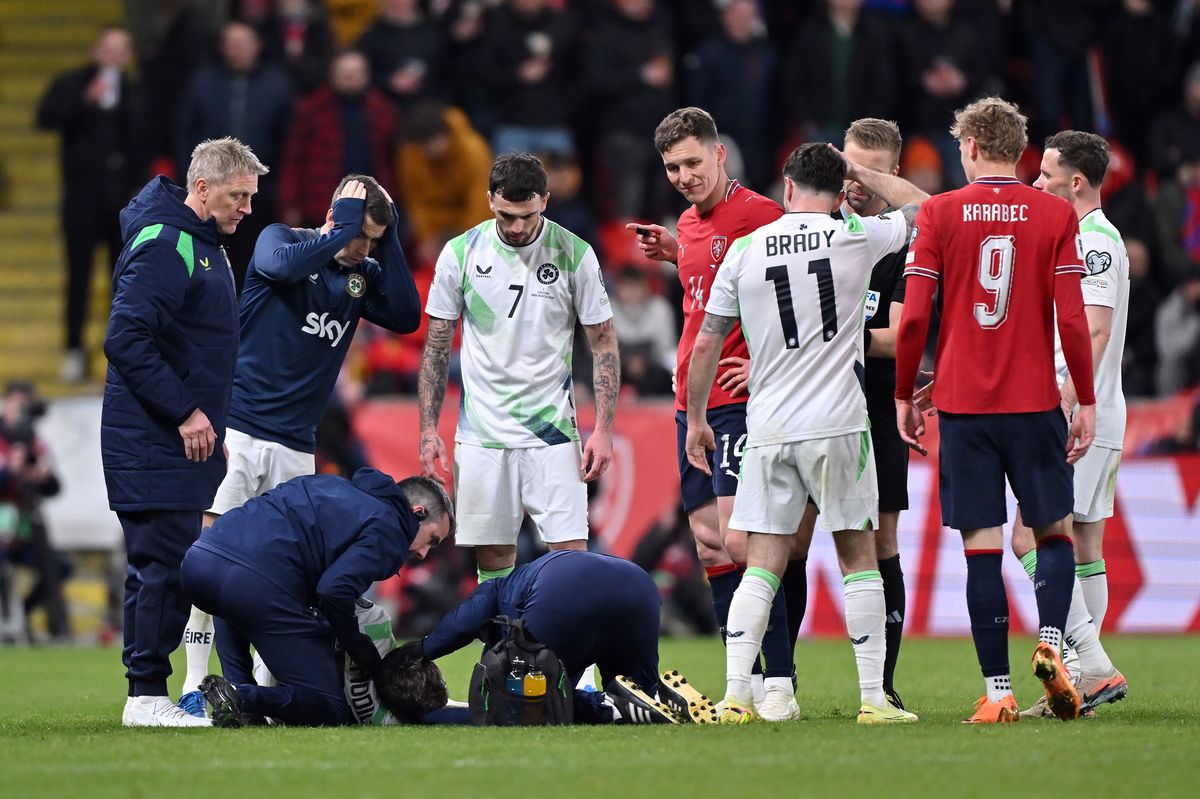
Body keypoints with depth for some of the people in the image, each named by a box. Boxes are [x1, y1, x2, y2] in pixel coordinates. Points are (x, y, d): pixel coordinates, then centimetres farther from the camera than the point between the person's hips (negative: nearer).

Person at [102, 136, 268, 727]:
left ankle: (148, 695, 14)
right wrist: (185, 411, -21)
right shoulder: (164, 245, -15)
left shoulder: (204, 244, 17)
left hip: (184, 439, 10)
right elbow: (125, 338, -23)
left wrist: (206, 419, 16)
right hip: (154, 446, -10)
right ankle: (148, 695, -6)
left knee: (160, 567, 10)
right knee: (166, 562, -10)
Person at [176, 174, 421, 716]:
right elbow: (285, 265, -24)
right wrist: (346, 226, -15)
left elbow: (406, 317, -3)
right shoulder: (278, 240, 0)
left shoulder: (363, 276, 13)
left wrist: (387, 238, -3)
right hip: (238, 430, -5)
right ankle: (194, 688, -12)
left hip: (296, 448, 5)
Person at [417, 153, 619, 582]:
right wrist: (428, 430, 2)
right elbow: (436, 347, 7)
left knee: (570, 552, -9)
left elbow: (603, 343, 1)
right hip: (481, 433, 1)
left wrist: (603, 430, -6)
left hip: (552, 432, -1)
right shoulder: (460, 253, -1)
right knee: (493, 558, 4)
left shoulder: (574, 254, -5)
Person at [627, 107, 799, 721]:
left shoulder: (757, 214, -11)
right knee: (710, 547, 7)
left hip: (740, 400, -9)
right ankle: (750, 686, 11)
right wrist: (673, 253, 17)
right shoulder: (689, 225, 16)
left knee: (737, 540, -15)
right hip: (691, 404, 9)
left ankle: (779, 686, -14)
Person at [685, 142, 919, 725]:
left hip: (767, 430, 2)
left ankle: (735, 696, -3)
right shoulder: (857, 236, -2)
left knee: (762, 564, 5)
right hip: (839, 424, -2)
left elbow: (706, 344, 6)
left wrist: (696, 419, 18)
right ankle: (873, 698, 3)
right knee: (858, 557, 6)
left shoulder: (745, 250, 3)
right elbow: (919, 211, 18)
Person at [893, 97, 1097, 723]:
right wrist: (1086, 402, 4)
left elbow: (913, 319, -3)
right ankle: (1050, 643, -11)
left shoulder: (939, 214, 0)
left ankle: (997, 690, -4)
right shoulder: (1055, 214, 1)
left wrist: (904, 397, 8)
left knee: (981, 546, 1)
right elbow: (1073, 320, -3)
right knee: (1054, 530, 13)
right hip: (1035, 403, 0)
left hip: (962, 405, 0)